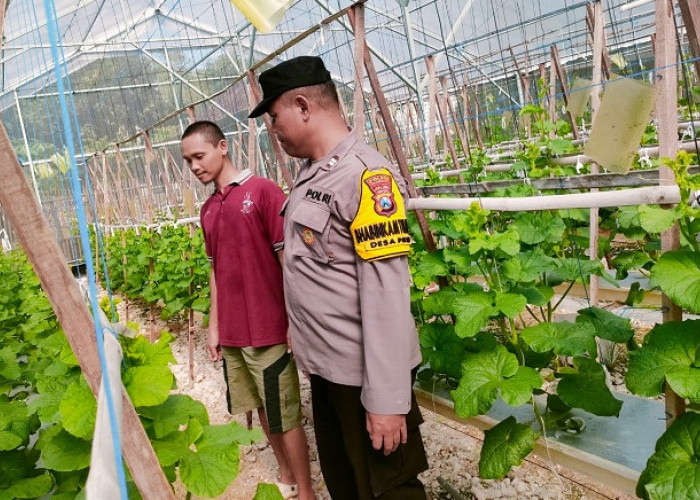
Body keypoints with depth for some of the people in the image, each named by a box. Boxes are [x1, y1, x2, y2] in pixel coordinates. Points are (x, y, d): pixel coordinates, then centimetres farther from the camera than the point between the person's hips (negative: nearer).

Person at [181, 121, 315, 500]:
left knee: (285, 415, 4)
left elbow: (288, 258, -12)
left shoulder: (262, 191, -11)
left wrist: (295, 320, -14)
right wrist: (214, 326, 13)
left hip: (267, 329, -7)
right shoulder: (207, 210, 10)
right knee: (262, 409, 18)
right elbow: (217, 269, 15)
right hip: (231, 332, 7)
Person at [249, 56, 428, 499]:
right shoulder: (312, 175, 9)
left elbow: (386, 295, -23)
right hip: (325, 365, 9)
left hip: (364, 374, -8)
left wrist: (387, 398, -22)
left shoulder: (366, 176, -19)